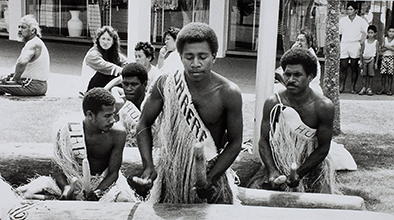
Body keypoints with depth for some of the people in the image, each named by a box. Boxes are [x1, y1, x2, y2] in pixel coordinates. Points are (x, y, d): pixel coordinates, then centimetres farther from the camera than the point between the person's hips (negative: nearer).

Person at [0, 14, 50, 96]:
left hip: (34, 87, -11)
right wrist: (10, 76, 12)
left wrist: (16, 79, -21)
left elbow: (22, 63, -36)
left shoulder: (33, 44, -17)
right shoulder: (36, 42, 17)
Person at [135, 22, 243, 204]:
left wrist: (211, 178, -18)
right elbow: (144, 125, -1)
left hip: (211, 171, -1)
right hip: (170, 173, 1)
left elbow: (234, 143, -7)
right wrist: (148, 166, -14)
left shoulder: (229, 93, -16)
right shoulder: (166, 84, -13)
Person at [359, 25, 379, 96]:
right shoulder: (365, 41, 8)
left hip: (371, 59, -2)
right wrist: (361, 61, 7)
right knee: (364, 74, 3)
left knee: (371, 74, -2)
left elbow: (377, 53, 1)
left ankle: (369, 89, 5)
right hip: (365, 59, 2)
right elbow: (362, 51, 11)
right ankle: (364, 88, 9)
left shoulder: (376, 42, 2)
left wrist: (376, 63, -4)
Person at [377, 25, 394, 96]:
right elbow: (382, 49, 6)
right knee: (383, 73, -1)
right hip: (384, 57, 2)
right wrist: (386, 48, -12)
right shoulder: (385, 39, 9)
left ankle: (388, 89, 2)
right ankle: (383, 88, 6)